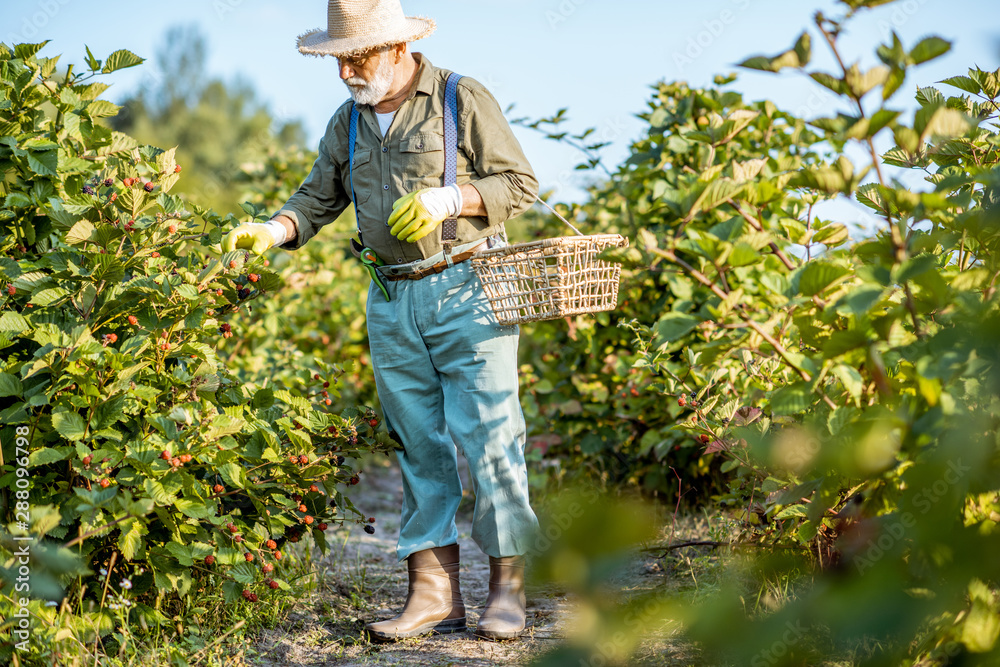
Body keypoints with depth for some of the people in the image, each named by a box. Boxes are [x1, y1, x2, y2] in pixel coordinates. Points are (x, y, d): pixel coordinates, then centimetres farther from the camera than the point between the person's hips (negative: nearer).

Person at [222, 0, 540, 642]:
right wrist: (269, 232, -5)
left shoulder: (464, 100, -4)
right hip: (392, 301, 6)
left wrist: (446, 199, -17)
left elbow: (521, 183, -4)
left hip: (466, 291, -5)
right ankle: (434, 593, 10)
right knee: (419, 445, 5)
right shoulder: (348, 122, 14)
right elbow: (316, 200, 14)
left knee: (487, 438, -6)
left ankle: (507, 589, 2)